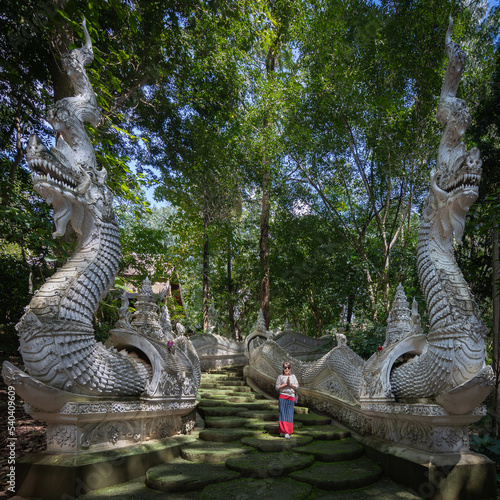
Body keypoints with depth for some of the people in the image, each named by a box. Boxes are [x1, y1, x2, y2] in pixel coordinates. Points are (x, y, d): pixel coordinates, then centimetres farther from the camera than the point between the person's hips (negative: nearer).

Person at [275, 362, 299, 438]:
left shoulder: (293, 376, 14)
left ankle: (287, 431, 4)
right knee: (283, 413, -8)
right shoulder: (280, 377, 6)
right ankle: (283, 431, -6)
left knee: (289, 414, -1)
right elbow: (277, 387, 1)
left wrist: (290, 384, -9)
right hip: (282, 396, -2)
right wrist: (285, 384, -10)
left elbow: (296, 386, 8)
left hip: (291, 396, 2)